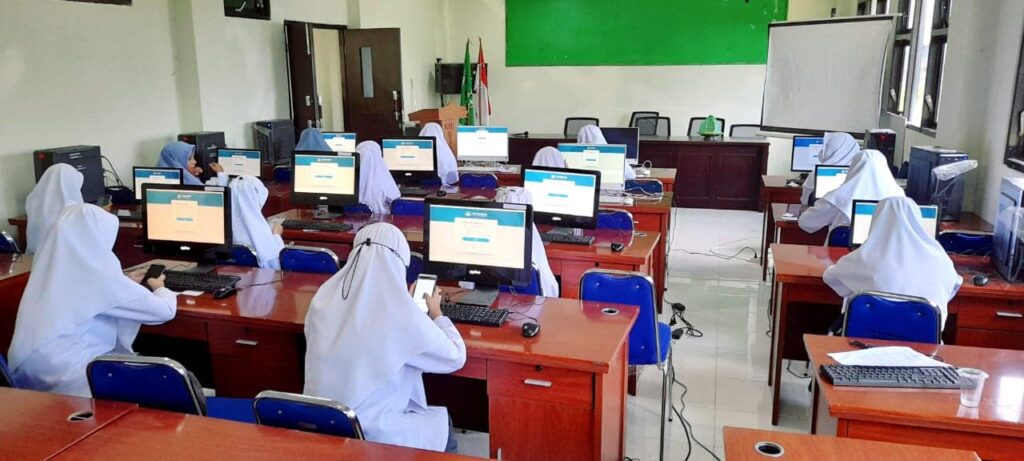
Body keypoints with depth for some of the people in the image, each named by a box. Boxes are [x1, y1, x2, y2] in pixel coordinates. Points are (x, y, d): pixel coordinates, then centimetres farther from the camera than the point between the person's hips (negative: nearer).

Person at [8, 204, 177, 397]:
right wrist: (159, 288, 13)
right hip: (62, 374, -8)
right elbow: (165, 310, -8)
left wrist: (127, 284, 32)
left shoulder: (53, 262, 6)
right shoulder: (97, 271, -15)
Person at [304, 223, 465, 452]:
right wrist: (436, 315, 15)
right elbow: (456, 357, -3)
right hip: (373, 437, -6)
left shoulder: (323, 298, -4)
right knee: (442, 422, 24)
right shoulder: (403, 316, -20)